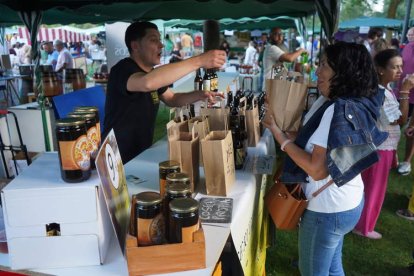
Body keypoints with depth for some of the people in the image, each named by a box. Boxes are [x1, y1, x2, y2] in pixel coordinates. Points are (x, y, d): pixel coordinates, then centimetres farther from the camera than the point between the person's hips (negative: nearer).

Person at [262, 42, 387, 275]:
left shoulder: (338, 110, -26)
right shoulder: (361, 105, 2)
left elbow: (317, 170, -27)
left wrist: (279, 134, -22)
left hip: (328, 208, -9)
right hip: (349, 202, 9)